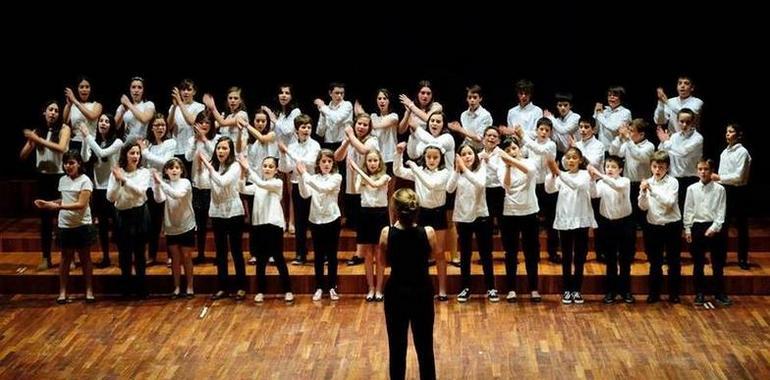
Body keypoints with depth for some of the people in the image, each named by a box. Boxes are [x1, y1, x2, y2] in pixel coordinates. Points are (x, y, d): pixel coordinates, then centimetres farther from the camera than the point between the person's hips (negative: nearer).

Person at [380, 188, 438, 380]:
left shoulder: (387, 233, -16)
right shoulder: (428, 233, -17)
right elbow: (437, 255, 3)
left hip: (396, 294, 0)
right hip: (422, 293, 0)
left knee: (397, 348, 14)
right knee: (425, 347, 13)